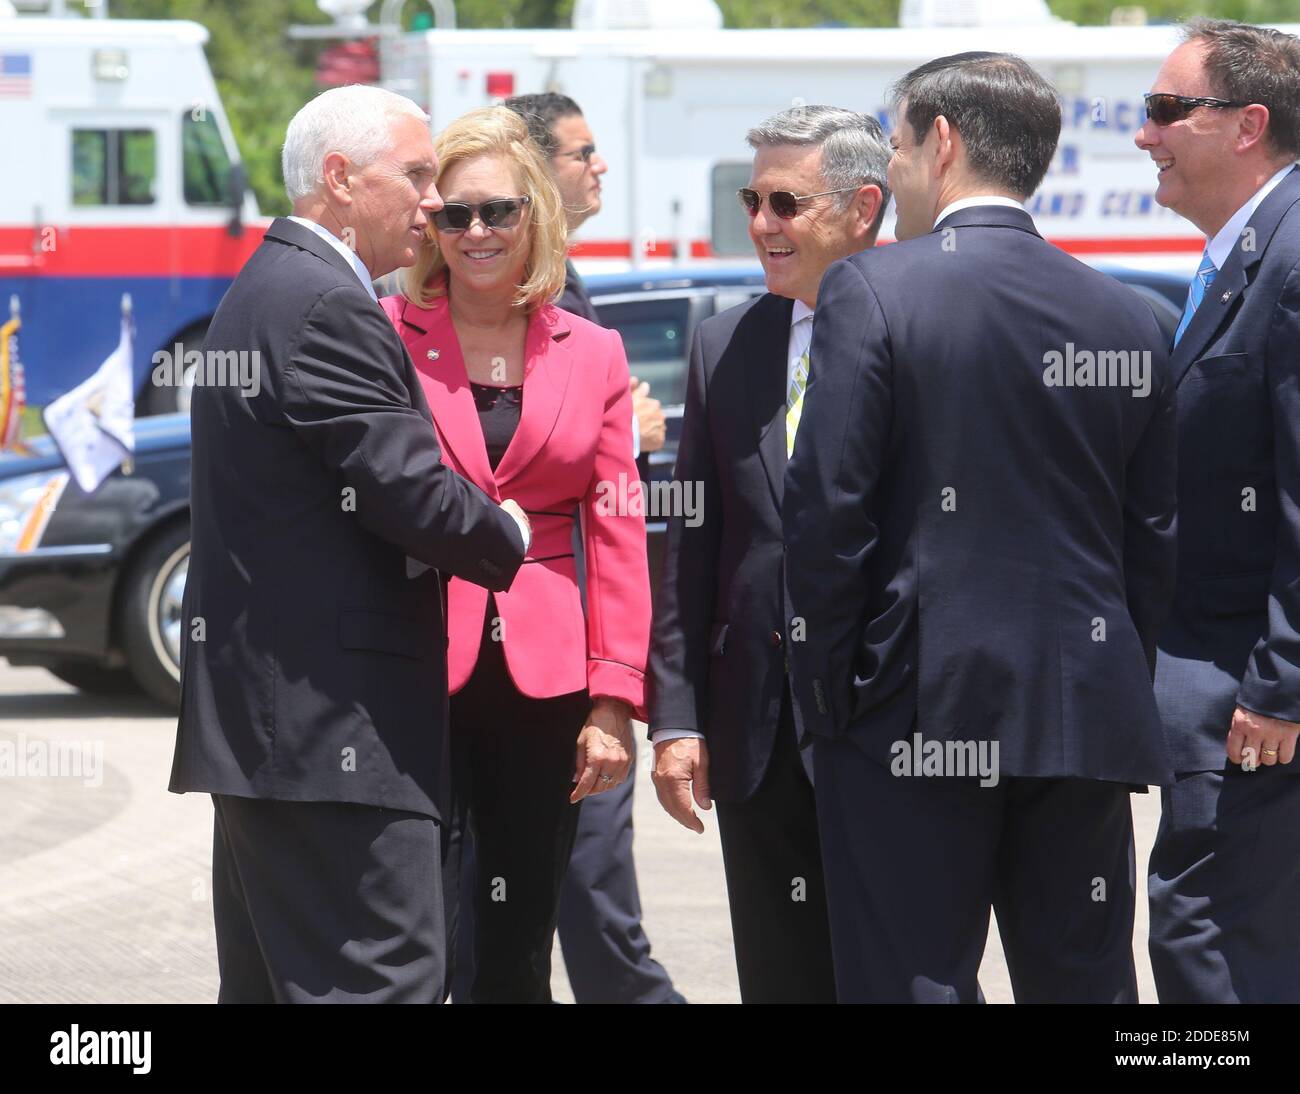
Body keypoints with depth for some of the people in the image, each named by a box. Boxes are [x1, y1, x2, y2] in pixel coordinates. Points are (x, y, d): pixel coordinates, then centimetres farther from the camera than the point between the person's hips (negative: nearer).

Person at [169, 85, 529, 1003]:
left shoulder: (261, 293, 19)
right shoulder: (329, 309, -14)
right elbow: (412, 496, -18)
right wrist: (509, 535, 1)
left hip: (257, 713, 11)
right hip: (334, 722, -11)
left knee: (271, 980, 11)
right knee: (385, 977, -12)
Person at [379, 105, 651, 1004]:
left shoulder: (593, 354, 10)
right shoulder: (384, 334, 2)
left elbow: (617, 533, 7)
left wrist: (614, 700, 0)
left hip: (543, 679, 3)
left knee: (519, 952, 7)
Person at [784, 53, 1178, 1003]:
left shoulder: (871, 292, -7)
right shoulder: (1127, 318, 9)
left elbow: (826, 509, -10)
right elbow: (1154, 535, 11)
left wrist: (831, 692, -2)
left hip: (920, 716, -5)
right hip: (1088, 726, 5)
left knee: (914, 983, -3)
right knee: (1086, 984, 10)